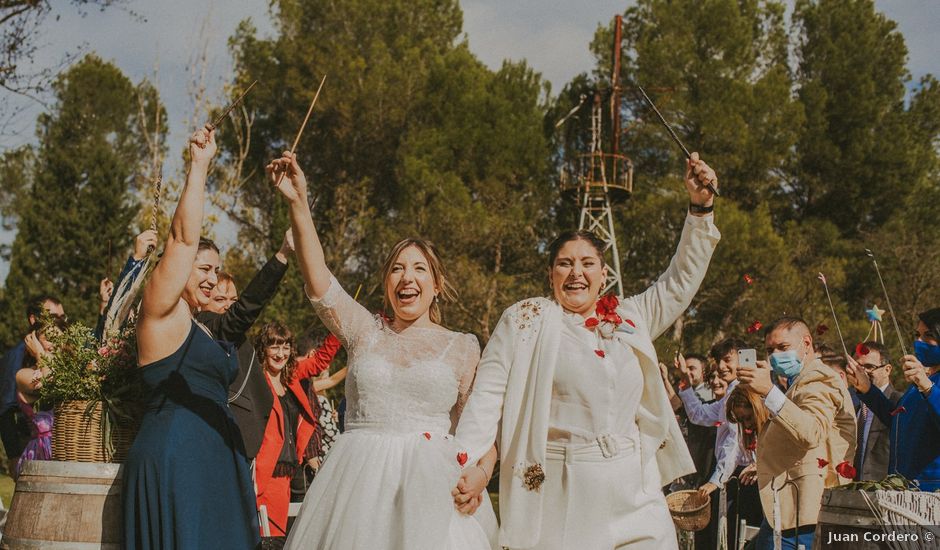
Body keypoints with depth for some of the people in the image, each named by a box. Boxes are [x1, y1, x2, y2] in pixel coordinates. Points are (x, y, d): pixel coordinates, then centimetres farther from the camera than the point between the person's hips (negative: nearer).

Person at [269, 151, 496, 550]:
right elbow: (319, 282, -3)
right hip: (358, 479, 1)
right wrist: (299, 204, -12)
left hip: (430, 483, -1)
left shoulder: (463, 347, 10)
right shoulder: (365, 332, 11)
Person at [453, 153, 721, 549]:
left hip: (634, 493, 4)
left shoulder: (630, 319, 14)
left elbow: (681, 280, 16)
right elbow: (488, 393, -2)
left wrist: (700, 208, 7)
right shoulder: (526, 319, 2)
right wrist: (471, 460, -13)